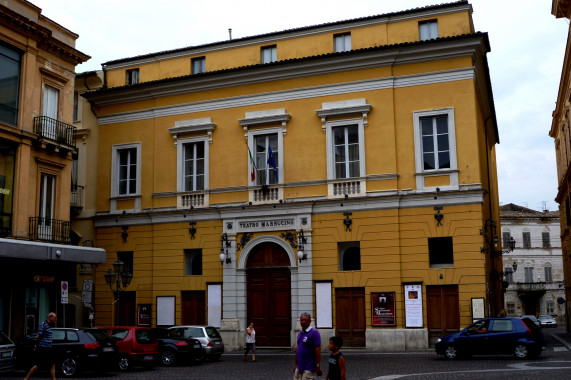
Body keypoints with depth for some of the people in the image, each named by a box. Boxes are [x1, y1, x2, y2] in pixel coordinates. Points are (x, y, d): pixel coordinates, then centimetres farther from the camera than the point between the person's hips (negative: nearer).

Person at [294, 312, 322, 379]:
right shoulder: (300, 333, 14)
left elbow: (318, 350, -15)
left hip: (309, 369, -8)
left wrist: (318, 366, -19)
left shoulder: (314, 333, -11)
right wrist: (296, 364, 20)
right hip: (299, 368, 8)